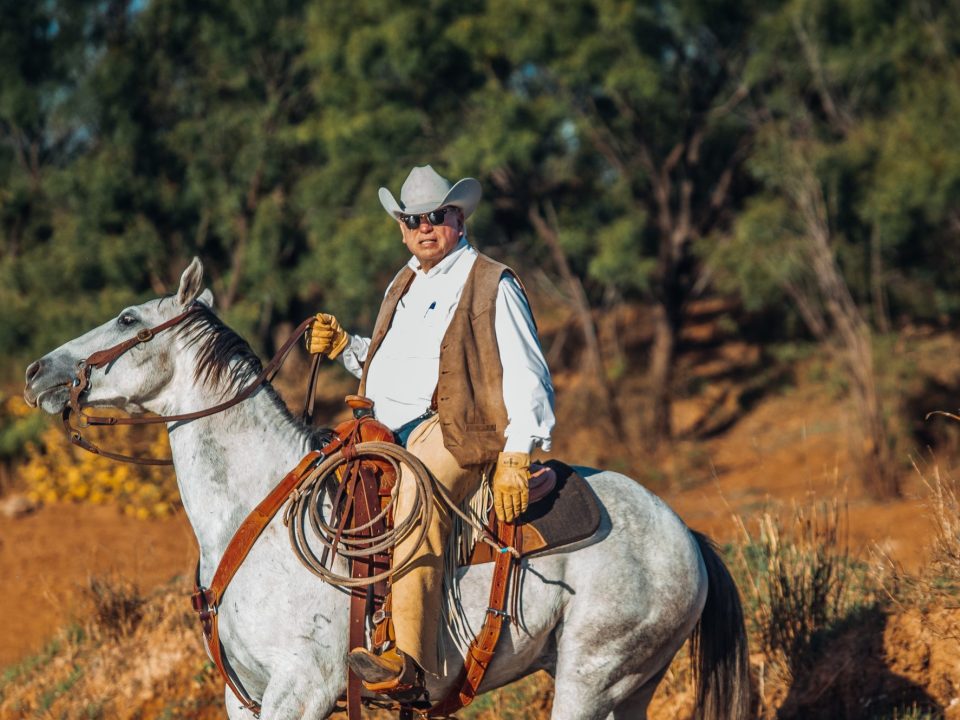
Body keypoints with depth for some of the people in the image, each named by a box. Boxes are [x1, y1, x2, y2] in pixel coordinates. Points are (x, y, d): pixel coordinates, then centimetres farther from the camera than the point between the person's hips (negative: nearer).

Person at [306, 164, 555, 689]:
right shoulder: (403, 286, 24)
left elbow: (525, 376, -5)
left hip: (451, 432, -9)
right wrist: (343, 347, 12)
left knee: (418, 489, -36)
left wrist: (515, 458, -16)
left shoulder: (493, 286, 2)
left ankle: (409, 655, -45)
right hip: (385, 433, 9)